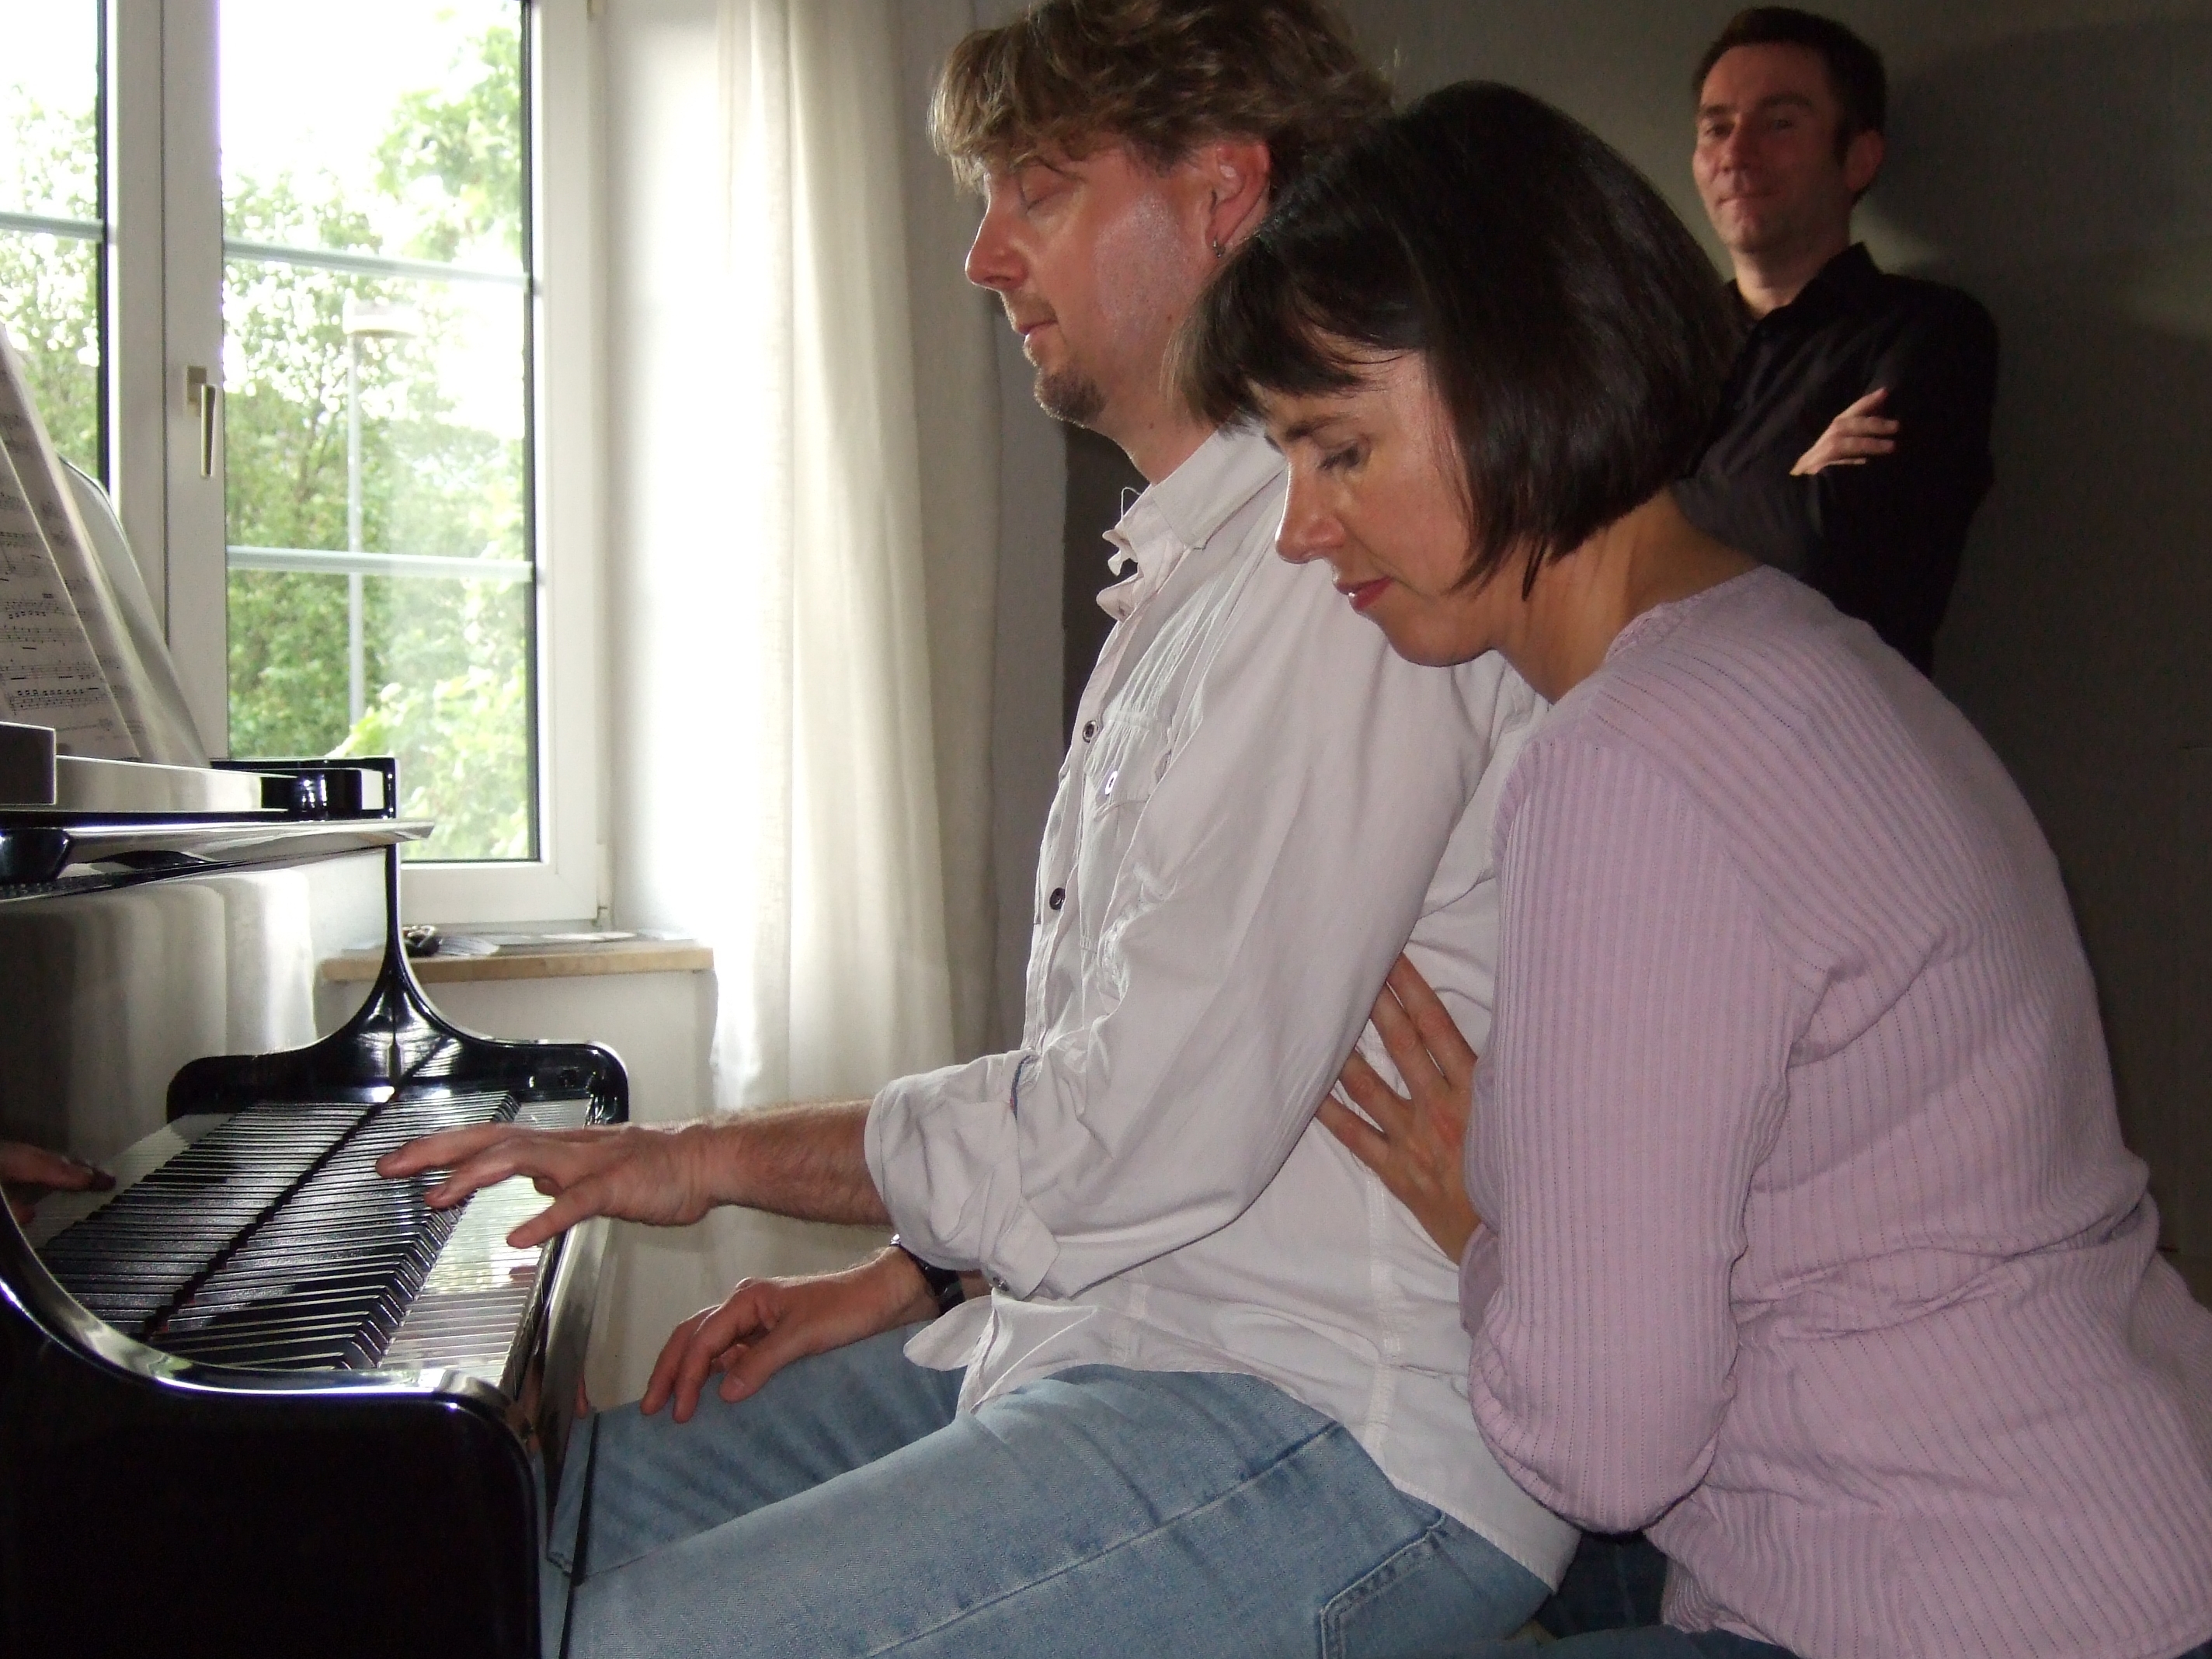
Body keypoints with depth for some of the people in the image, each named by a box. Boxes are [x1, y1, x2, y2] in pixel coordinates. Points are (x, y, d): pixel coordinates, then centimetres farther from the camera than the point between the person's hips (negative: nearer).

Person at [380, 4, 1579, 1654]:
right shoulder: (1195, 575, 19)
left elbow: (1151, 1129, -21)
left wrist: (721, 1153, -8)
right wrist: (906, 1279, 11)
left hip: (1342, 1443, -10)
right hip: (1102, 1340, 10)